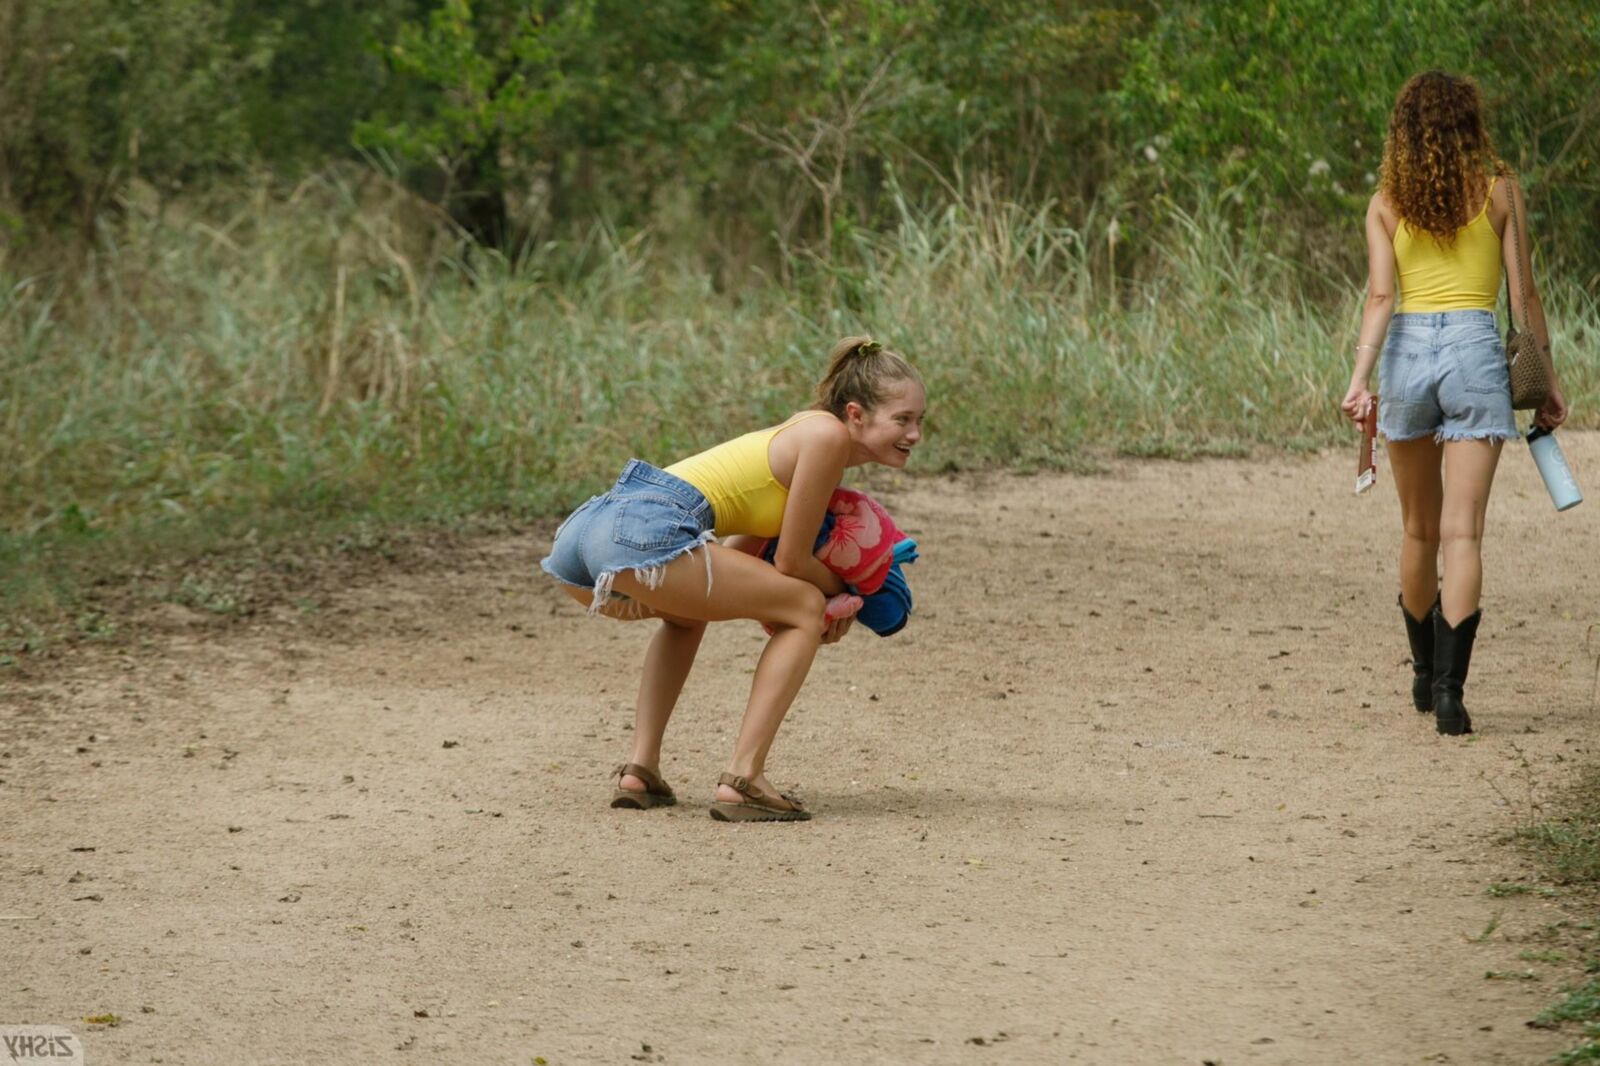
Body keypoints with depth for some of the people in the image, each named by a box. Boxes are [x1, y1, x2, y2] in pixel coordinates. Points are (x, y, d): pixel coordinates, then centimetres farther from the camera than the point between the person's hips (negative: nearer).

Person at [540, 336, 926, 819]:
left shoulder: (798, 435, 27)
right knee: (806, 610, 2)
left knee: (688, 614, 39)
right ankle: (742, 780, -5)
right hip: (643, 533, -10)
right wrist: (842, 595, 20)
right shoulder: (826, 435, 0)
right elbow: (791, 562, 2)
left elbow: (740, 556, 28)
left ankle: (640, 769, 27)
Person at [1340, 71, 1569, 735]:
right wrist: (1547, 380, 8)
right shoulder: (1498, 191, 3)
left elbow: (1380, 296, -6)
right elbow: (1525, 293, 2)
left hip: (1407, 350, 2)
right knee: (1462, 533, -6)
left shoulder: (1387, 202, 6)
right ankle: (1448, 688, -17)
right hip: (1475, 349, -2)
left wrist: (1360, 379, -12)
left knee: (1420, 529, 18)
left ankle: (1425, 673, 32)